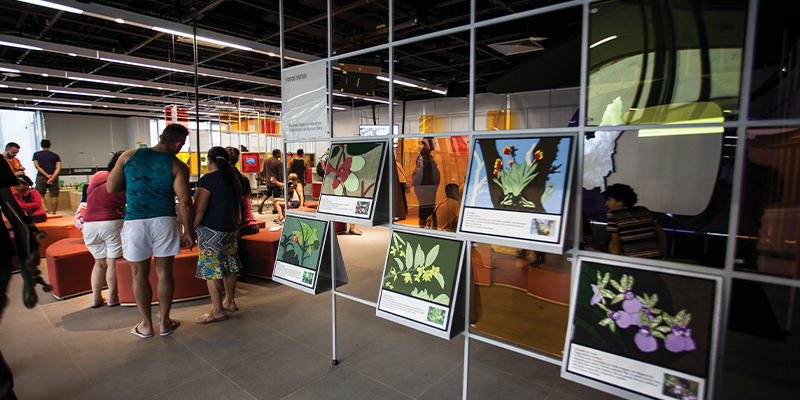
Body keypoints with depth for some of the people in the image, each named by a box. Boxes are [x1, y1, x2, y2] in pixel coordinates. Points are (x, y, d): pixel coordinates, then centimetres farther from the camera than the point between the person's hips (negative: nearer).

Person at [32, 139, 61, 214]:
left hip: (41, 177, -1)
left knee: (40, 195, 3)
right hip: (54, 178, 1)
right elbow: (58, 167, -7)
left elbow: (37, 166, -6)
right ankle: (53, 212, 2)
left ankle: (46, 210, -16)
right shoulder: (55, 156, 7)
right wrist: (53, 177, -14)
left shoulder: (36, 154, 6)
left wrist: (47, 175, -9)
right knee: (54, 196, 2)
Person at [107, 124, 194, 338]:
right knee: (164, 272, 11)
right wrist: (188, 232, -2)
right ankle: (165, 322, 22)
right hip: (164, 221, -1)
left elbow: (111, 188, 9)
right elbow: (185, 203, -11)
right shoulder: (177, 166, -5)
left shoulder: (128, 156, 4)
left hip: (135, 222, 2)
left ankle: (146, 325, 25)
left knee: (140, 274, 13)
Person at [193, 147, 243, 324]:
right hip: (230, 229, 8)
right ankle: (230, 301, 27)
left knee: (211, 270, -1)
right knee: (229, 267, 15)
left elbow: (199, 209, -17)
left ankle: (218, 310, 4)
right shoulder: (233, 179, 11)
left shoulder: (209, 179, -12)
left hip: (211, 231, -8)